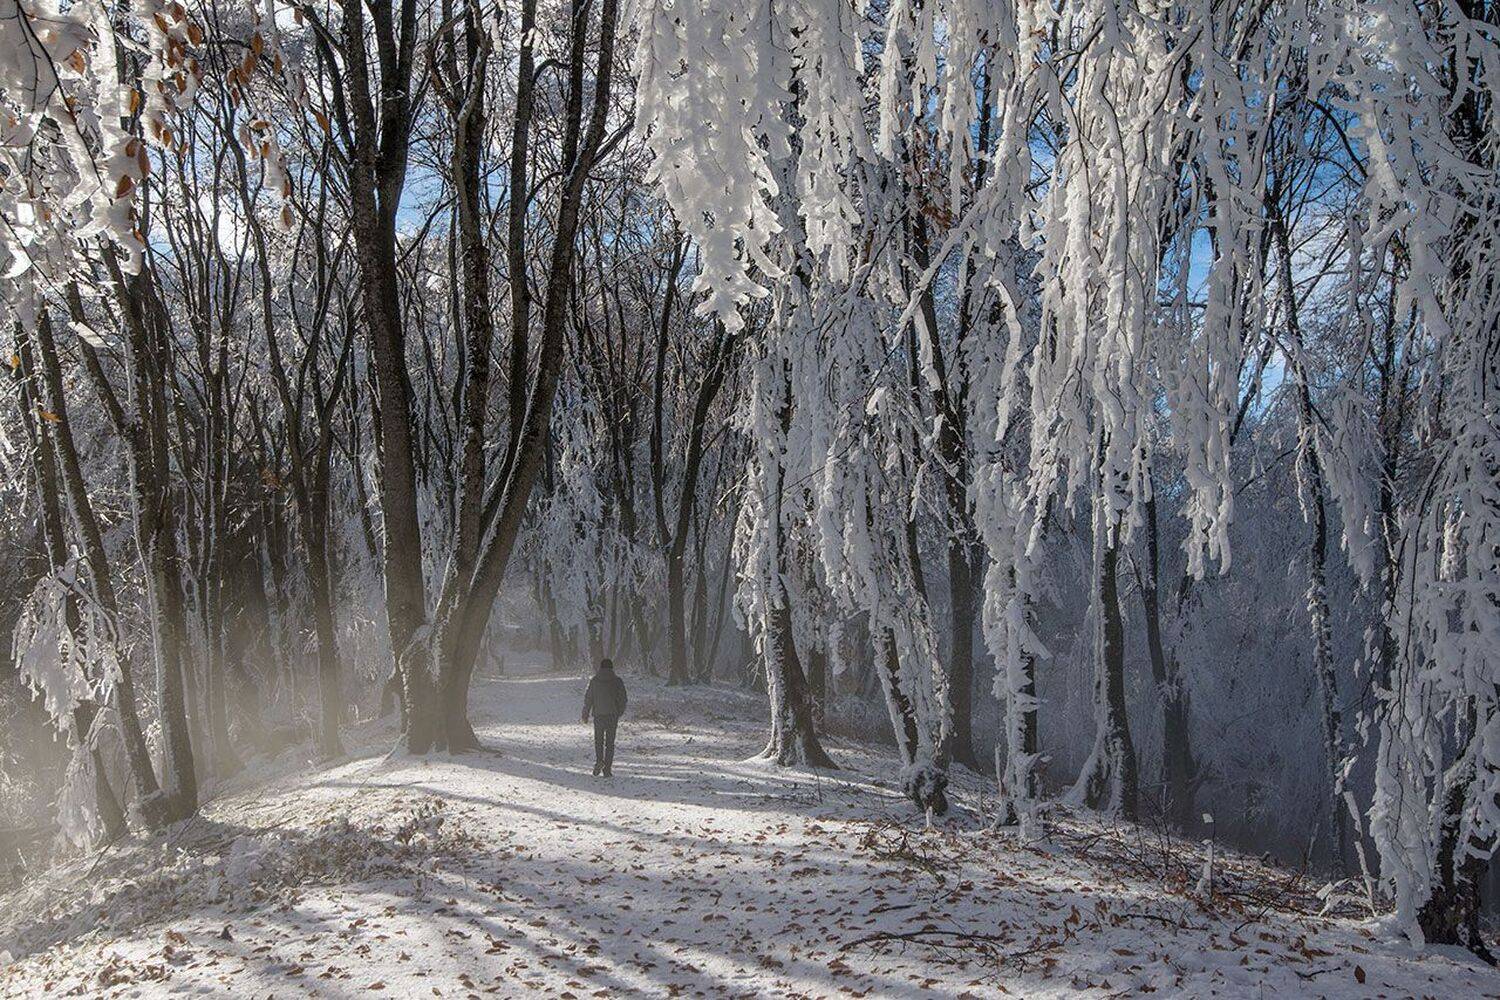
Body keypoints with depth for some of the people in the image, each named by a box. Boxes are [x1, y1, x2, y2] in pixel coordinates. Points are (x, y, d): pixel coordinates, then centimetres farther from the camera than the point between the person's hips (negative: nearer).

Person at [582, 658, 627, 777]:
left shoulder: (594, 680, 0)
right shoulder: (617, 681, 0)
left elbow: (588, 698, 1)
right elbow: (623, 699, 3)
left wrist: (585, 714, 10)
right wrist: (620, 712, 18)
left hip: (598, 715, 0)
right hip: (613, 715, 0)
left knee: (598, 740, 14)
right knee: (610, 742, 6)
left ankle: (599, 760, -10)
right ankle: (607, 769, 5)